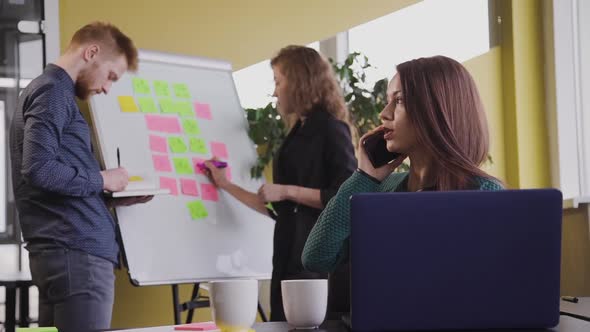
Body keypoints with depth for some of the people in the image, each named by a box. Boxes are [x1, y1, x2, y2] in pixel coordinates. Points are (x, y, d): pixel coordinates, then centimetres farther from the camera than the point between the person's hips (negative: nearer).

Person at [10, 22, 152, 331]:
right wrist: (101, 180, -9)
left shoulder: (47, 90, 23)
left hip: (63, 250, 10)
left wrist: (111, 198, 14)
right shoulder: (53, 91, -7)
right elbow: (38, 169, -21)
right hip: (76, 251, -10)